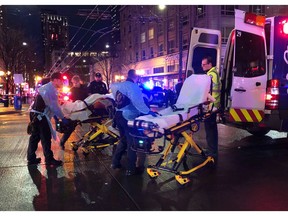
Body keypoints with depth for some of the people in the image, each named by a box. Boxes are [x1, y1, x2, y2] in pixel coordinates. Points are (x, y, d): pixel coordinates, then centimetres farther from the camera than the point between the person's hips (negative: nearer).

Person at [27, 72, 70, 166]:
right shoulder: (51, 89, -17)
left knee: (35, 136, 14)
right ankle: (49, 159, 5)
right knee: (46, 137, -3)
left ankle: (31, 158, 22)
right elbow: (54, 106, -19)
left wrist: (58, 116, 21)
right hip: (40, 115, -10)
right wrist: (62, 118, -12)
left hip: (35, 114, 10)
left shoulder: (48, 87, 16)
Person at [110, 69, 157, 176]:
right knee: (131, 142, 2)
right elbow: (138, 102, -23)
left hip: (118, 115, 8)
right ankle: (131, 169, 8)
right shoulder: (133, 86, -14)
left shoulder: (119, 85, 9)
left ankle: (115, 162, 28)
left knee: (123, 139, 23)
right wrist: (148, 111, -17)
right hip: (128, 116, -8)